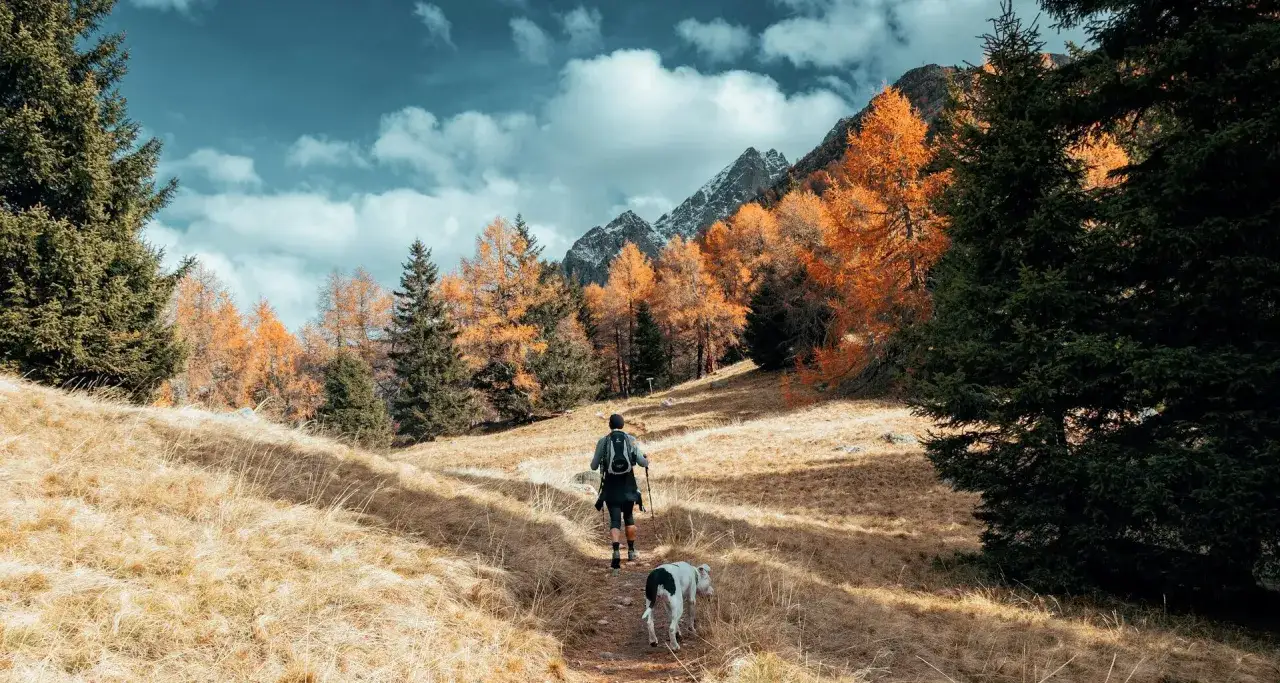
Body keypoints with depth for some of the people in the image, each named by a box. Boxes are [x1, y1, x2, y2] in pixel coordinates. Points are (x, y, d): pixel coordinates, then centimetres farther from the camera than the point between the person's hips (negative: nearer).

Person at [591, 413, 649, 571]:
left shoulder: (603, 441, -3)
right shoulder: (631, 440, -1)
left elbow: (594, 466, 0)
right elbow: (642, 462, -4)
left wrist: (595, 461, 23)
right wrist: (647, 460, 20)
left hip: (611, 487, -1)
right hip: (628, 485, 1)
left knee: (615, 519, 0)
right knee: (628, 517, 20)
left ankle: (616, 551, -22)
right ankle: (631, 551, 28)